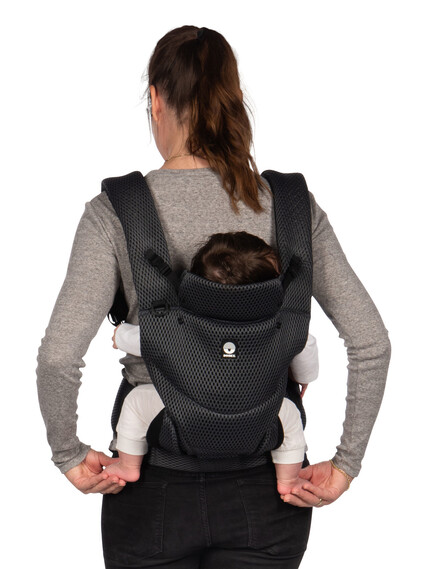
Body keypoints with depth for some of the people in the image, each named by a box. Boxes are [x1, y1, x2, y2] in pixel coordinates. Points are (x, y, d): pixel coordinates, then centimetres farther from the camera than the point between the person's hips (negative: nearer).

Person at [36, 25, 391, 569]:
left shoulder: (115, 212, -12)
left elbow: (58, 357, -20)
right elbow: (371, 343, -8)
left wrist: (69, 454, -5)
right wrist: (347, 461, 0)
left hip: (155, 489, -1)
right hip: (266, 491, 2)